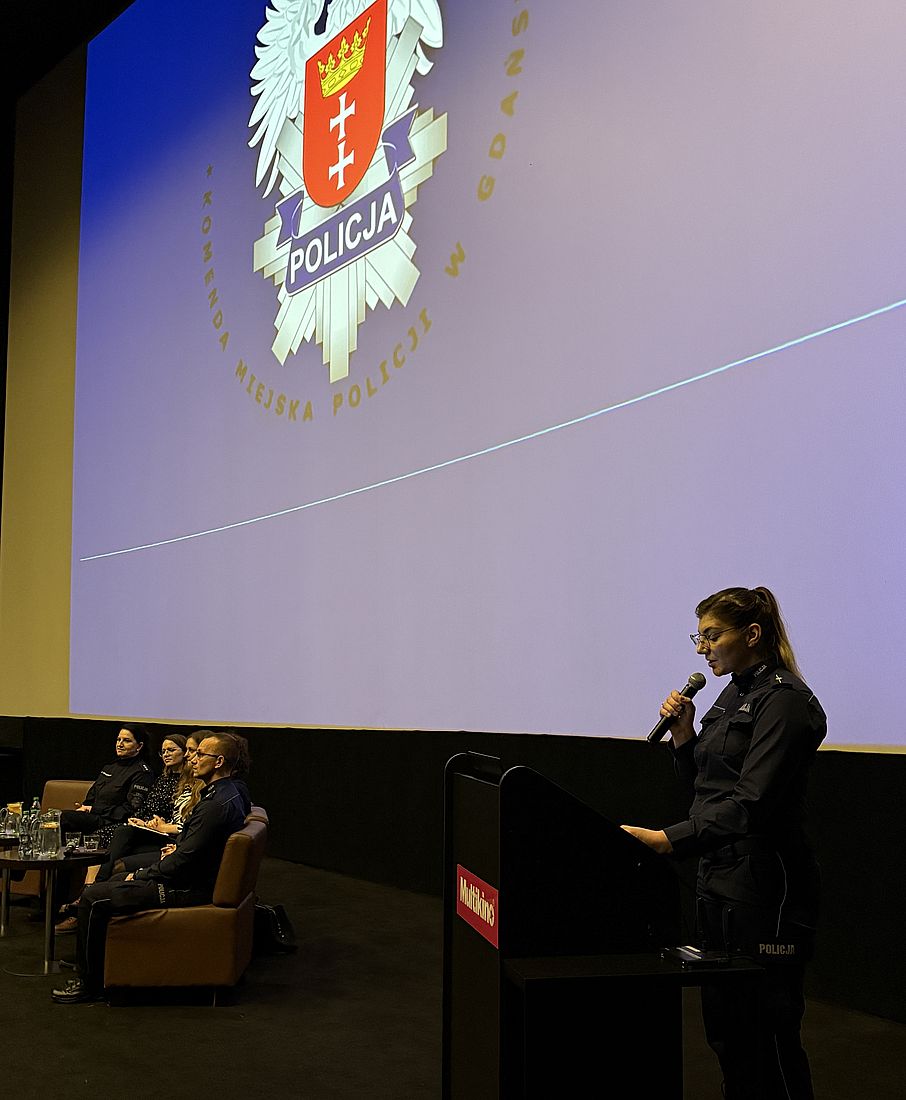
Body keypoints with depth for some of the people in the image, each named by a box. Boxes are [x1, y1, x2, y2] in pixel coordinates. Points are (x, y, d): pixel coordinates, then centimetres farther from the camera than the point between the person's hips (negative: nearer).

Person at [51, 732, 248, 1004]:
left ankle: (89, 983, 3)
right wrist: (176, 849, 5)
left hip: (189, 889, -11)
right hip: (195, 877, 11)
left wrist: (141, 876, -11)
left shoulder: (216, 804, -25)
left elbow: (185, 858, -24)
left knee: (93, 897, -9)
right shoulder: (230, 794, 8)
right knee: (115, 879, 24)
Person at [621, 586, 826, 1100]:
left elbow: (750, 803, -25)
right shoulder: (734, 694, 13)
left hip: (765, 885, -9)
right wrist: (683, 732, 2)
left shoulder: (784, 700, -15)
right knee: (722, 1022, 16)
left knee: (765, 1029, -1)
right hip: (719, 877, 9)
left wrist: (668, 840, -33)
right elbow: (704, 783, 19)